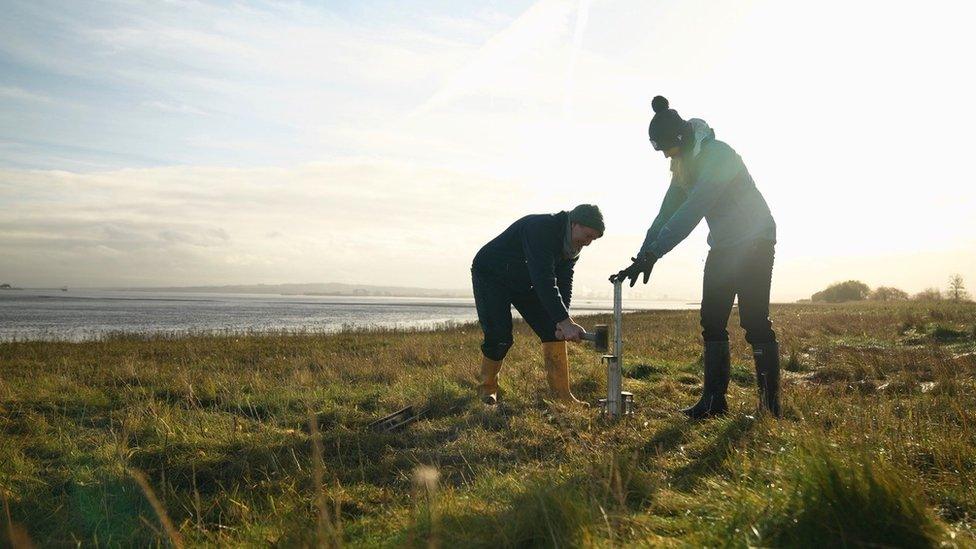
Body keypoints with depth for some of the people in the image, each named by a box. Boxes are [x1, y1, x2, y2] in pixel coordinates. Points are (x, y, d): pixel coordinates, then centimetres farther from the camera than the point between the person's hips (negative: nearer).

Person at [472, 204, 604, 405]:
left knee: (552, 329, -5)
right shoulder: (540, 229, -34)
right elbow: (544, 281, -43)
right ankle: (487, 388, 8)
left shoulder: (572, 244, -6)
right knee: (499, 337, -17)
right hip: (490, 274, -8)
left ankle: (562, 394, -2)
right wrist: (565, 321, -48)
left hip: (524, 281, 8)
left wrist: (563, 321, -25)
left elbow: (564, 284, -10)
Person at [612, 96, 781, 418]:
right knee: (712, 322, 3)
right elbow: (668, 212, 5)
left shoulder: (717, 154, -23)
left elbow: (692, 211, -30)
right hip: (723, 246, 8)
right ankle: (714, 400, 7)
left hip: (754, 243, -8)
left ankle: (770, 406, -3)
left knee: (754, 322, -10)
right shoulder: (684, 164, 5)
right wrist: (642, 256, -5)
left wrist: (653, 253, -33)